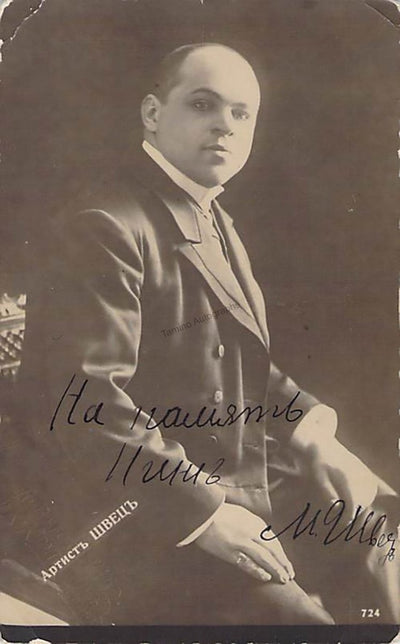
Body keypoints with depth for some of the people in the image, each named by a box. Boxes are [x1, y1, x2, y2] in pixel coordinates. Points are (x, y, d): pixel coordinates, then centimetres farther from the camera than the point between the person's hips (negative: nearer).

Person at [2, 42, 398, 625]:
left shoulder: (215, 223, 13)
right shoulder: (103, 228, -19)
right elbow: (87, 400, -26)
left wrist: (308, 428, 4)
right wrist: (202, 513, -25)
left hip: (223, 474, 10)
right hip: (119, 513, -9)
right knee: (288, 614, -19)